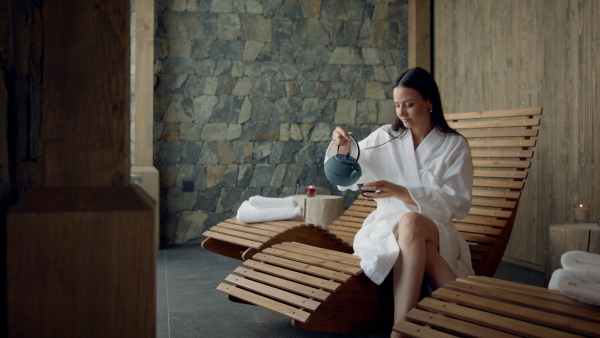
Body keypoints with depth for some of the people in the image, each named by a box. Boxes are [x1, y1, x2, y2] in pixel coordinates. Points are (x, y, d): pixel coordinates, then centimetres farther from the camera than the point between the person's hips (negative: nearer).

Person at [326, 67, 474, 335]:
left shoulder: (454, 145, 4)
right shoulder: (385, 138, 9)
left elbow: (458, 202, -6)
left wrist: (401, 192, -19)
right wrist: (342, 148, -15)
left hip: (435, 231, -1)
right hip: (386, 226, 1)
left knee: (410, 222, -38)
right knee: (421, 250, -36)